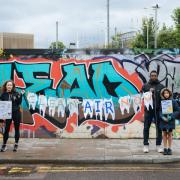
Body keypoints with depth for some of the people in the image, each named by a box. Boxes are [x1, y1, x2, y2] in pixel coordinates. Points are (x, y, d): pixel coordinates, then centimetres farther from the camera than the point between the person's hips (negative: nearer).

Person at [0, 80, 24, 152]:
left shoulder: (16, 93, -1)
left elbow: (19, 103, -4)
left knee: (17, 129, 7)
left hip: (16, 113, 1)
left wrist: (20, 95, -15)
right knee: (6, 129, 1)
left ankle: (16, 144, 18)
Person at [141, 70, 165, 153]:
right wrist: (149, 92, -16)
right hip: (148, 110, -1)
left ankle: (158, 145, 13)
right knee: (146, 128, 3)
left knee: (159, 128, 4)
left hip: (158, 110, 1)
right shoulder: (145, 86, 6)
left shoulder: (161, 86, 7)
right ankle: (146, 145, 11)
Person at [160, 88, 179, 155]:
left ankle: (169, 149, 15)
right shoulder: (161, 102, -3)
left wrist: (171, 116, -15)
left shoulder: (173, 101, -5)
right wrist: (162, 117, -16)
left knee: (170, 134, 6)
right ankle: (165, 148, 15)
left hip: (171, 120, -1)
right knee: (164, 134, 7)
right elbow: (159, 111, -1)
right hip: (163, 120, 1)